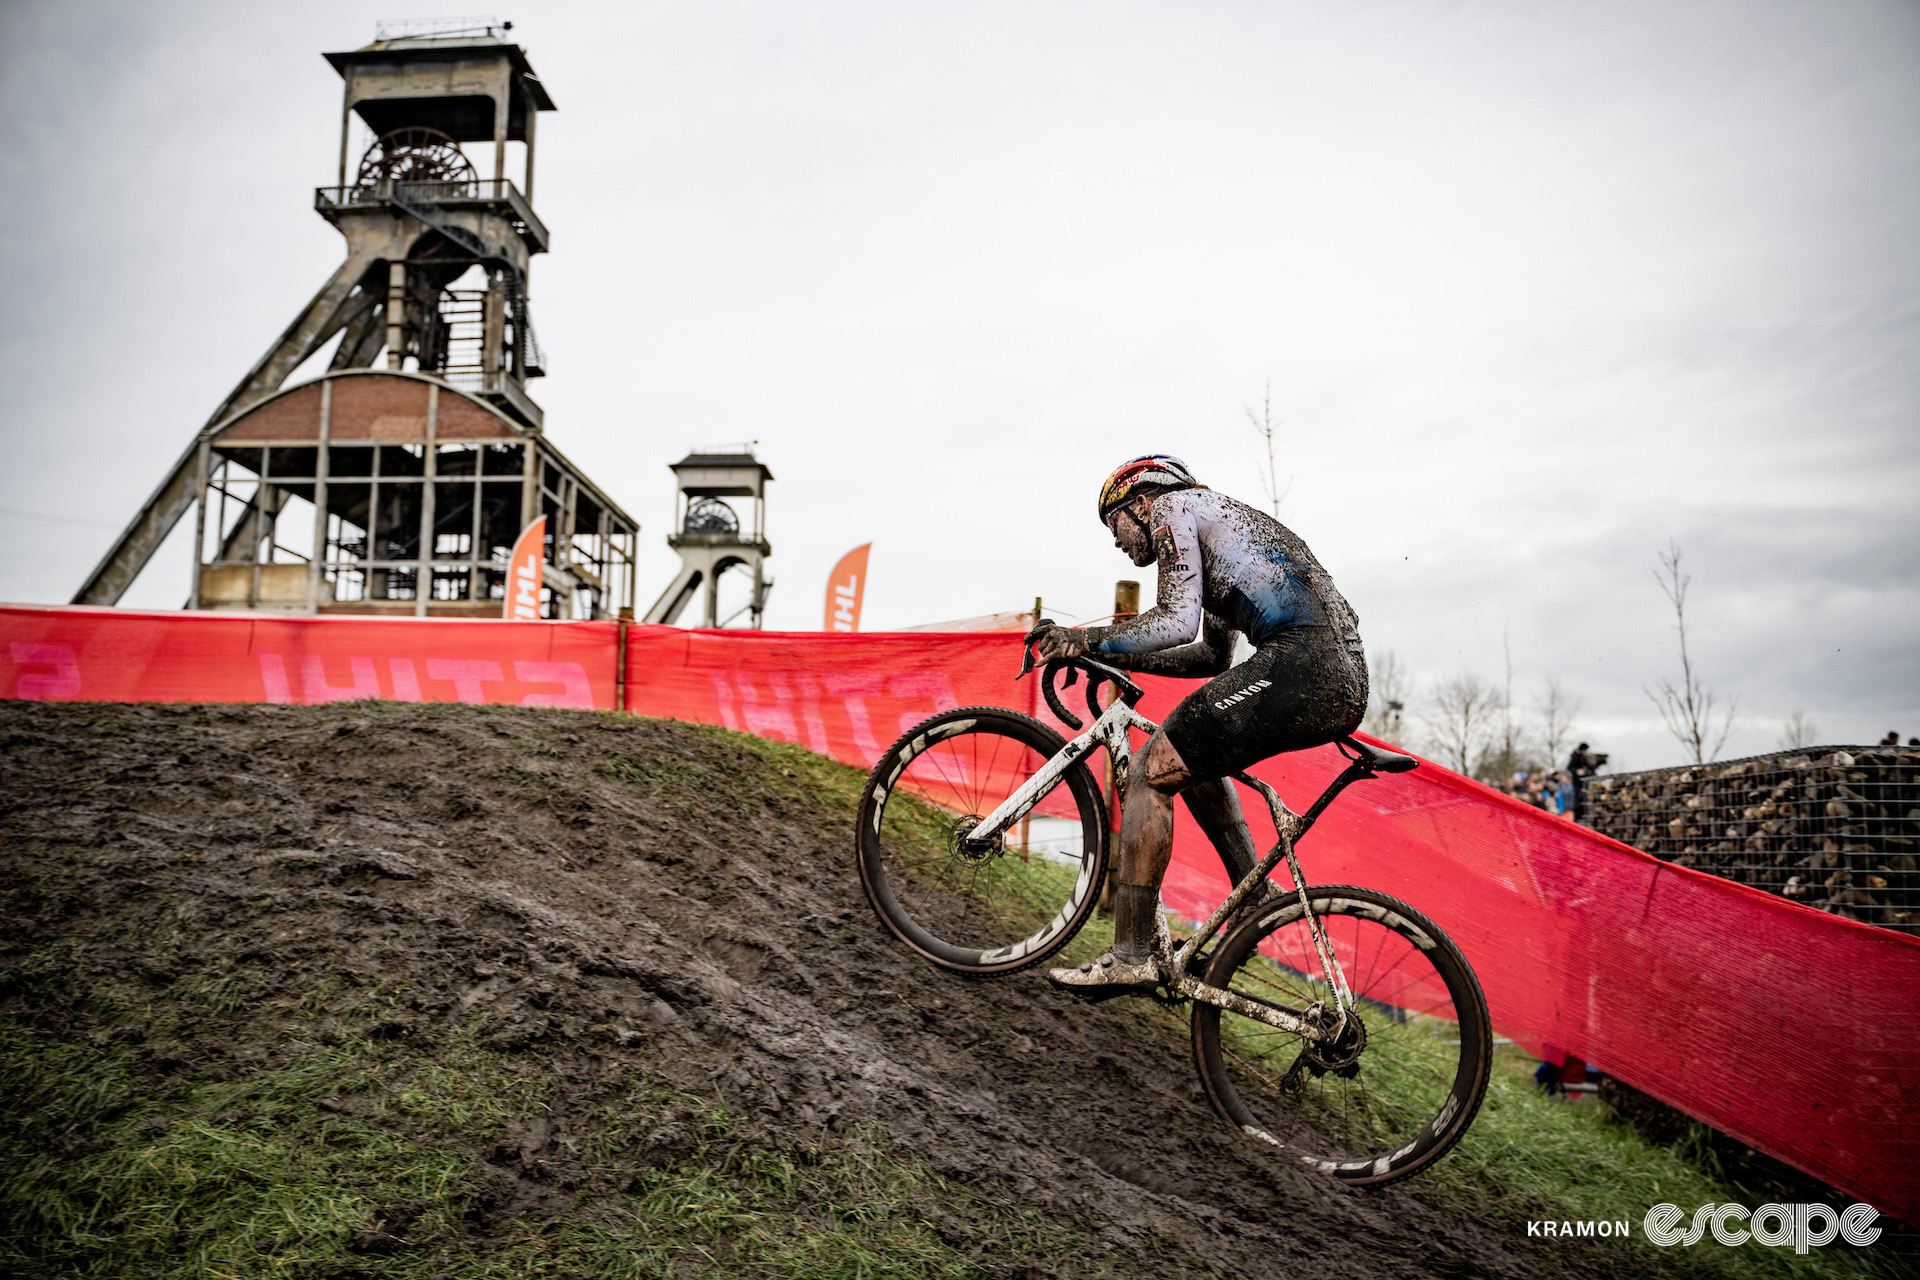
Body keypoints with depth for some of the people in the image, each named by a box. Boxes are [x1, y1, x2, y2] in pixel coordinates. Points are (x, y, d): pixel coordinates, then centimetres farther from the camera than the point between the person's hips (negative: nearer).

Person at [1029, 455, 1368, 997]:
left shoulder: (1172, 506, 6)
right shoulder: (1218, 522, 34)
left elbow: (1177, 623, -9)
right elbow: (1214, 656, 40)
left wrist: (1088, 641, 1)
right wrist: (1123, 656, 37)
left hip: (1301, 660, -10)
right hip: (1346, 686, 10)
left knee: (1150, 771, -6)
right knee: (1195, 757, 26)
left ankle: (1129, 960, -4)